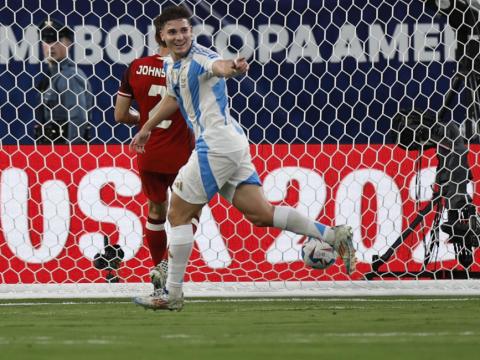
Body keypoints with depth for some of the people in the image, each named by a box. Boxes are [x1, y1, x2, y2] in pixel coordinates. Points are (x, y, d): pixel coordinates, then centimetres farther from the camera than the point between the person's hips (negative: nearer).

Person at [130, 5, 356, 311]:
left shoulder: (199, 57, -13)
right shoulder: (174, 69, 16)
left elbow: (216, 65, -37)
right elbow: (172, 100, 37)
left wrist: (231, 67, -61)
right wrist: (147, 129, 49)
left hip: (216, 145, -9)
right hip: (232, 146, 9)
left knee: (179, 214, -1)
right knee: (260, 213, 3)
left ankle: (173, 294, 4)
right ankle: (333, 236, 0)